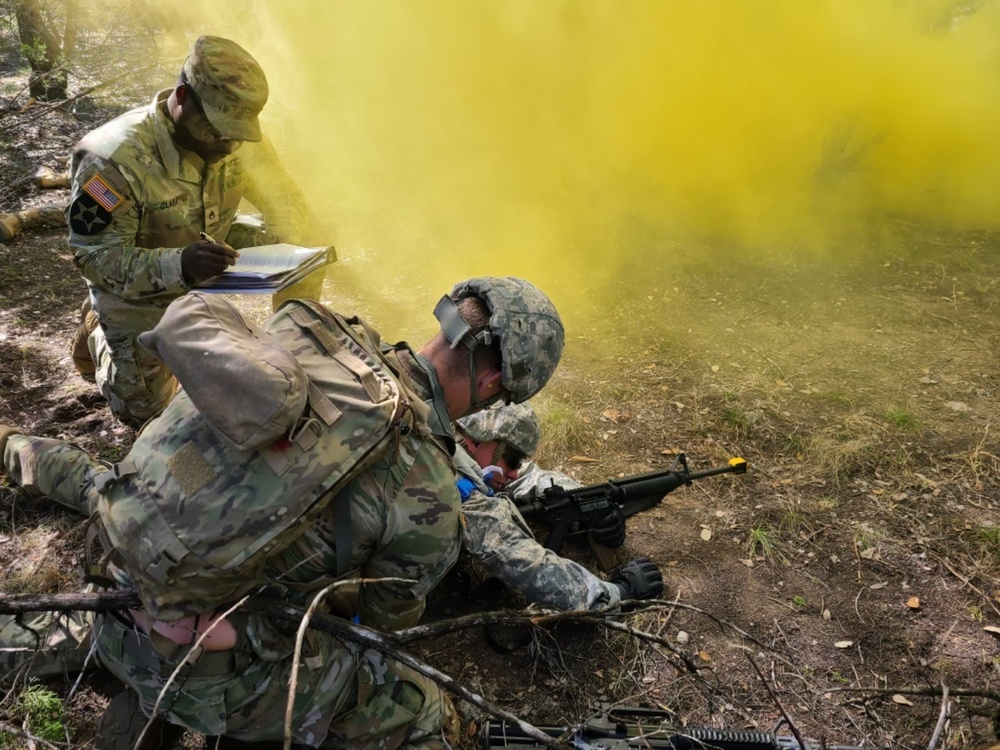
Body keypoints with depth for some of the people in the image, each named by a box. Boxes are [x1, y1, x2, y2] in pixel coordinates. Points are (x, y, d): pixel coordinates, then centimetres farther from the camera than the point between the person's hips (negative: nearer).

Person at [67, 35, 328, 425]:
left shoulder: (235, 138, -20)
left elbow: (287, 207, -9)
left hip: (204, 266, 4)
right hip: (139, 293, -4)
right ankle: (98, 332, 37)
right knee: (144, 409, 9)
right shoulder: (115, 158, -35)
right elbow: (95, 257, -32)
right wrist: (179, 264, -49)